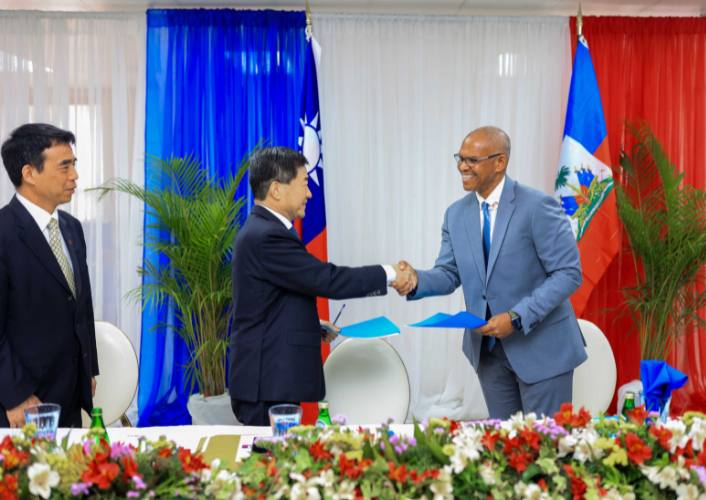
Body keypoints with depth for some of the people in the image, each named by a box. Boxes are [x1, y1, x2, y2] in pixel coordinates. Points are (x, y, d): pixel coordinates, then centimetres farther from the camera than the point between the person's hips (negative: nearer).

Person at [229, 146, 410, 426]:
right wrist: (388, 274, -11)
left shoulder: (261, 231, 14)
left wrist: (316, 326, 14)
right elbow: (329, 281, -21)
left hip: (271, 378, 10)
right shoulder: (267, 236, -19)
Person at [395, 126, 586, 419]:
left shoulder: (537, 207, -17)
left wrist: (517, 317, -24)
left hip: (540, 345, -5)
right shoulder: (456, 214, 3)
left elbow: (568, 273, -17)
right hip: (487, 346, 6)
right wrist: (418, 280, -16)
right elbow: (449, 274, 6)